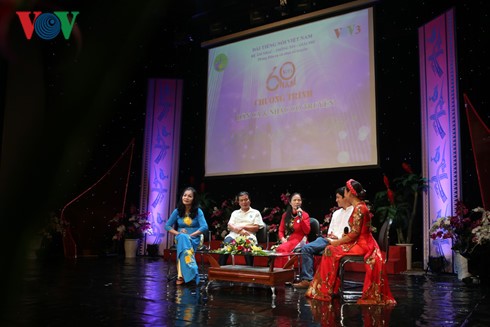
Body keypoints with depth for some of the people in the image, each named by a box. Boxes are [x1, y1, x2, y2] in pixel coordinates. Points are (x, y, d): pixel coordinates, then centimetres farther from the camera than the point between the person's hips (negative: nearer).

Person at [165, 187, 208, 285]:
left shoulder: (198, 211, -3)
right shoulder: (177, 211, 3)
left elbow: (205, 227, -13)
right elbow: (167, 226, 7)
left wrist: (191, 235, -19)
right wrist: (178, 233, -10)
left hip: (194, 239, -1)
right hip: (180, 238, 2)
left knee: (184, 240, -37)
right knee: (182, 237, -36)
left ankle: (182, 275, -42)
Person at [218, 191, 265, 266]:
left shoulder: (255, 212, 20)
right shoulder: (235, 213, 28)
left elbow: (256, 228, 7)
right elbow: (230, 226, 12)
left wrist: (243, 227, -6)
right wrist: (239, 230, -9)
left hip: (248, 235, -2)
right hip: (234, 235, 3)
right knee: (225, 243, -31)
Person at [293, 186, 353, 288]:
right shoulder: (336, 213, 28)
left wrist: (338, 237, -14)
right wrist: (329, 235, 6)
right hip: (329, 239, 8)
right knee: (306, 248, -14)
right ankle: (307, 279, -19)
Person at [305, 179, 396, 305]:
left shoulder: (359, 208, -17)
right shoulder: (359, 206, 14)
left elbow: (355, 233, -21)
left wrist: (337, 242, -13)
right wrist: (339, 239, 9)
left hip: (361, 245, -10)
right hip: (360, 242, 10)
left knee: (331, 250, -11)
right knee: (330, 249, 8)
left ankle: (325, 290, -1)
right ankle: (330, 288, 8)